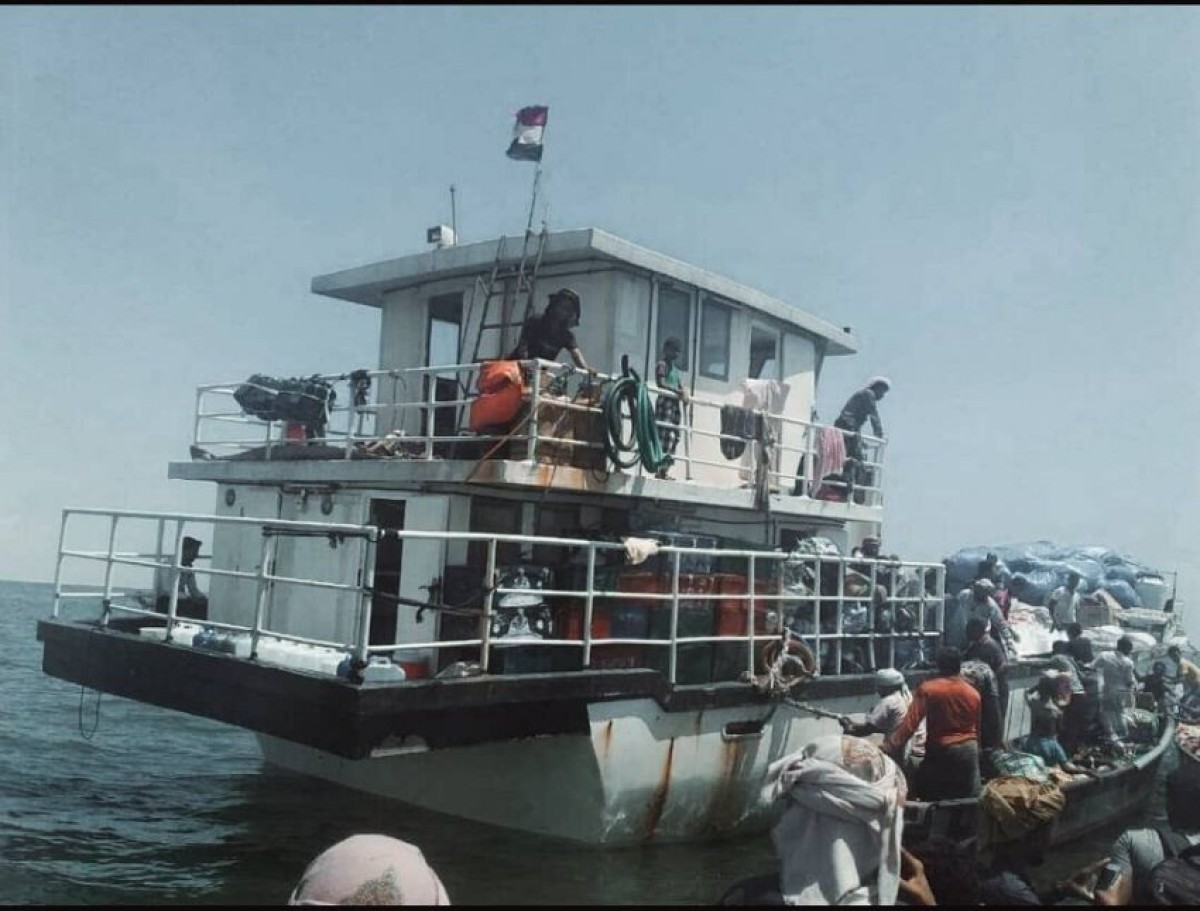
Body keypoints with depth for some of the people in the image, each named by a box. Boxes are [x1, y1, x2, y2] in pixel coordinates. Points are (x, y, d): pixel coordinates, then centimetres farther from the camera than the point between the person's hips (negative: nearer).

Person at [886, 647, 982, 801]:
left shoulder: (928, 689, -11)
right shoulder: (973, 693, 1)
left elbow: (911, 722, -18)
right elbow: (977, 727, 10)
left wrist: (891, 746, -18)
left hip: (940, 751, -3)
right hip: (969, 750, 3)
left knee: (931, 797, 12)